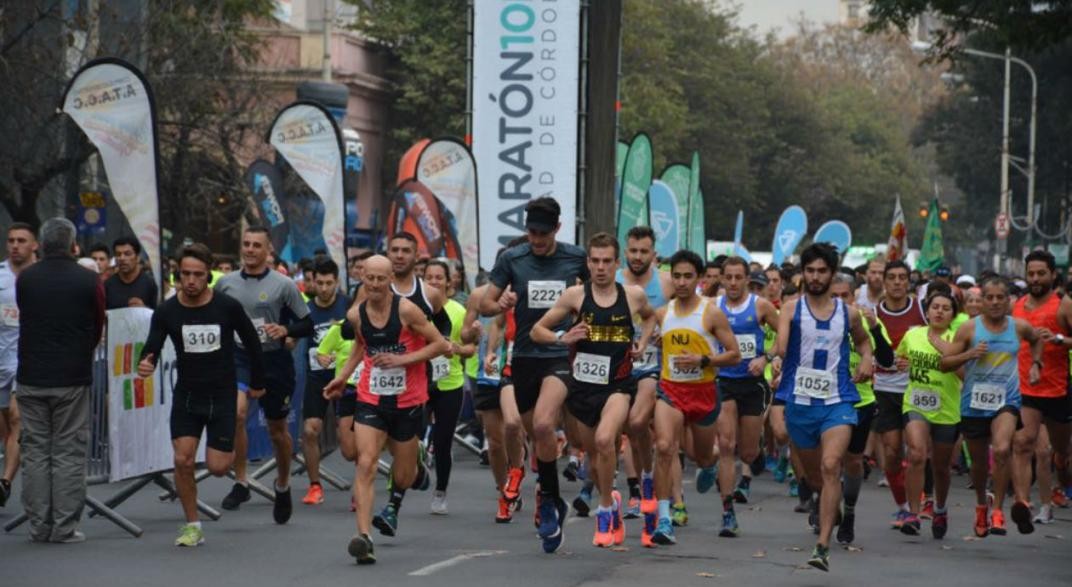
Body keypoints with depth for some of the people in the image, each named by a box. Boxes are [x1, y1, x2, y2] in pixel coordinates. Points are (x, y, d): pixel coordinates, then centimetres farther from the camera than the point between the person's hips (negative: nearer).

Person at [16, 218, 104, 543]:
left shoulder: (25, 278, 1)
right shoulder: (88, 281, -5)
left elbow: (24, 320, 13)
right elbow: (98, 327, 6)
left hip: (31, 378, 2)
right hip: (72, 378, -2)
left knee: (34, 452, 8)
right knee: (68, 454, 2)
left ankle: (38, 526, 7)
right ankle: (65, 527, 1)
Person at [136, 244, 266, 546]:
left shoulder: (228, 307, -11)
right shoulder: (166, 312, -7)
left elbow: (252, 343, 3)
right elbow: (152, 349, -11)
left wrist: (257, 383, 10)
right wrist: (145, 365, -34)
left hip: (222, 394, -1)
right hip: (187, 394, 1)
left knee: (217, 467, -5)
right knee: (183, 460, -13)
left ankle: (231, 450, 33)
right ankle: (192, 526, 3)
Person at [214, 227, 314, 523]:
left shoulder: (283, 285, -4)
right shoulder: (226, 283, 3)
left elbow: (307, 325, -2)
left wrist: (285, 330, -21)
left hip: (274, 360, -1)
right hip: (239, 357, 1)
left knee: (277, 429, 12)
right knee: (236, 411, -26)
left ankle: (283, 486, 36)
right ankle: (240, 482, -16)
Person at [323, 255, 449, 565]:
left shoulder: (406, 310, -14)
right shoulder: (356, 315, -1)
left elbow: (440, 344, -12)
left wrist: (401, 359, -20)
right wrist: (343, 376, 15)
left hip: (407, 402, -2)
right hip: (370, 399, 2)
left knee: (402, 478, 10)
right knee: (365, 464, -17)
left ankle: (415, 466, 49)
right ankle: (364, 536, -23)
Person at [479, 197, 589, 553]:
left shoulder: (576, 258, 0)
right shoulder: (512, 259, 0)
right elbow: (485, 304, 3)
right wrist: (499, 304, -19)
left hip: (561, 354, -2)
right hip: (524, 357, 3)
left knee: (543, 424, -25)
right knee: (538, 435, 9)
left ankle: (549, 500, -10)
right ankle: (553, 505, 27)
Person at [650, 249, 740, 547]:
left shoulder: (712, 313, -6)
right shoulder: (662, 313, 4)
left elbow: (734, 354, -7)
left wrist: (702, 360, -19)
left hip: (703, 391, -1)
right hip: (671, 389, 1)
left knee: (703, 456, 16)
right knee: (664, 447, -23)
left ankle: (709, 465, 58)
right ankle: (664, 520, -24)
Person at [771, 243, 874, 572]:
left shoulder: (848, 313, 6)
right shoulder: (792, 309, -1)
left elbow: (862, 340, 26)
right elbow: (781, 342, -18)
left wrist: (867, 359, 5)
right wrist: (777, 360, -40)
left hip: (838, 401, -1)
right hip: (800, 400, 1)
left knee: (830, 467, -20)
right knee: (813, 474, 14)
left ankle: (823, 546, -23)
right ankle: (828, 506, 50)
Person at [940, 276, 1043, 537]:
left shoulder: (1019, 327, 0)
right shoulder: (969, 328, -5)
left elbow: (1037, 339, 25)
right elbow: (944, 362, -5)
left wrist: (1035, 364, 11)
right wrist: (969, 354, -20)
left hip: (1007, 401, -1)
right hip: (974, 403, 1)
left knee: (1002, 449, -26)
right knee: (979, 461, 14)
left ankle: (998, 511, -14)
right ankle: (981, 506, 42)